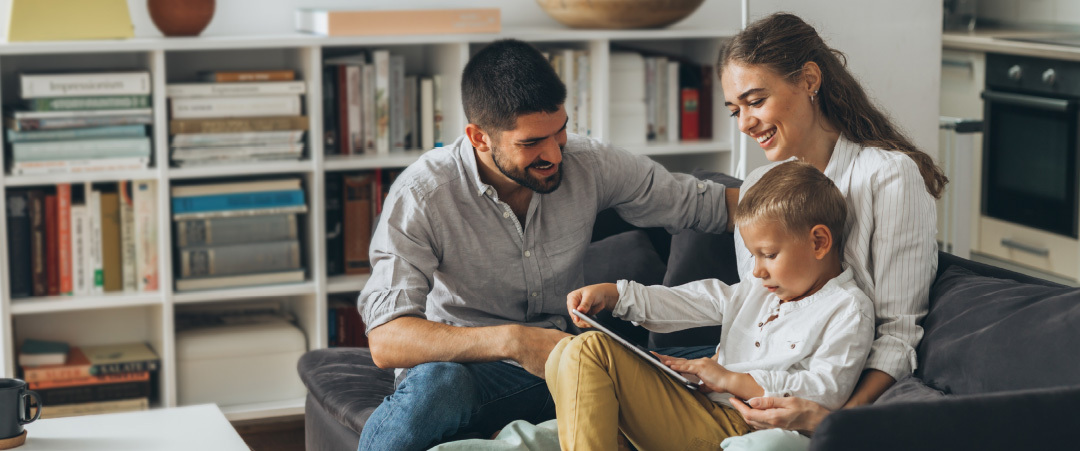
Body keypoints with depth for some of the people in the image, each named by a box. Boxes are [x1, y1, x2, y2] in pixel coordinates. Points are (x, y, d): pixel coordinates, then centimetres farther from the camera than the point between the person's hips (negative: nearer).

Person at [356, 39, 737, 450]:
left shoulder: (588, 165, -3)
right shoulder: (421, 196, -16)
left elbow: (705, 204, 9)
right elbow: (386, 341, -27)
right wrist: (511, 341, -37)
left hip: (561, 361, 6)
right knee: (435, 384, -43)